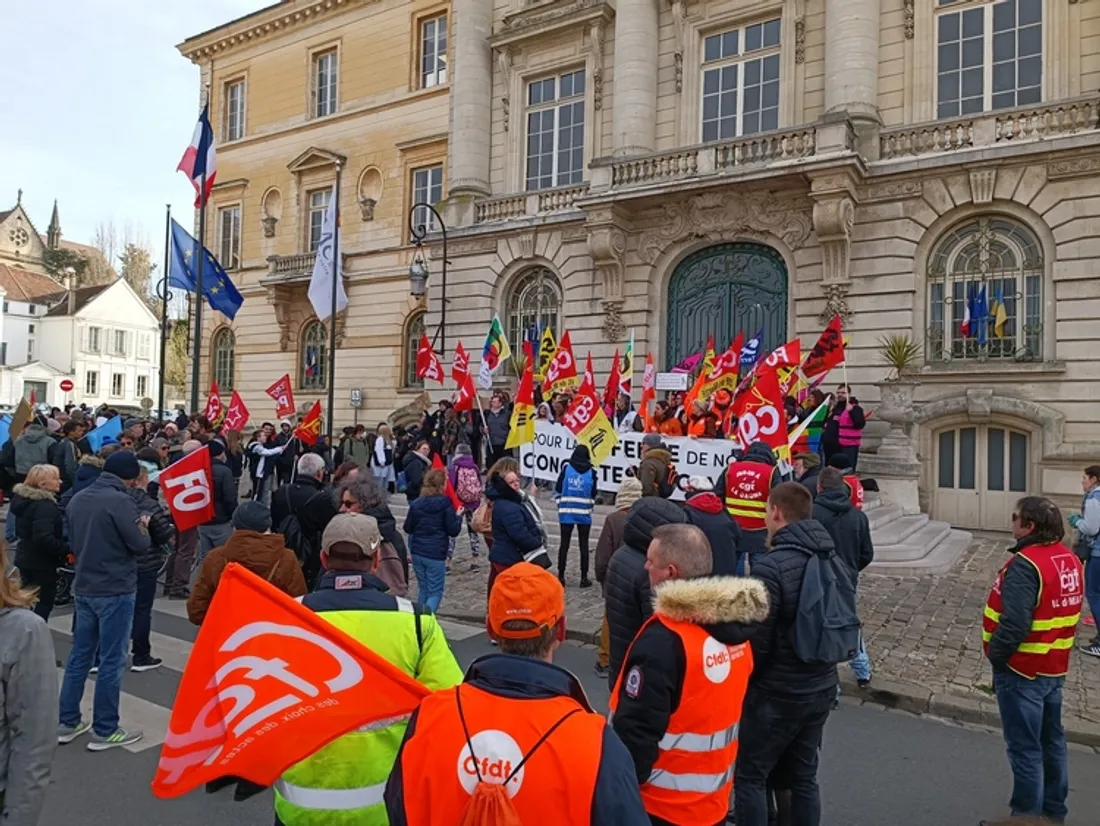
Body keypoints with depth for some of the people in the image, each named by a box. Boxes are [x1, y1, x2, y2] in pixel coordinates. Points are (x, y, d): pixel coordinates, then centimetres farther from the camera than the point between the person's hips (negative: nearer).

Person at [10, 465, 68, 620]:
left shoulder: (23, 498, 7)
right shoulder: (45, 505, -25)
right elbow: (44, 538, -34)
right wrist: (66, 550, -22)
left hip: (25, 559, 10)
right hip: (41, 564, -10)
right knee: (43, 605, 2)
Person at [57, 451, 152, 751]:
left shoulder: (78, 499, 6)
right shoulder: (120, 501, -19)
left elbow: (73, 542, 18)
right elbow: (140, 545, -17)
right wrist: (143, 528, 2)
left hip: (83, 588, 8)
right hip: (115, 591, -8)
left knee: (79, 655, 16)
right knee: (111, 661, 1)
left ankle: (68, 722, 25)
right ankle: (105, 731, 9)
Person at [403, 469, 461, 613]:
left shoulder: (416, 504, 1)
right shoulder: (445, 504, -11)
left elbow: (407, 528, 8)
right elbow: (453, 530, -9)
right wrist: (458, 516, 8)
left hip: (417, 552, 5)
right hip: (436, 554, -5)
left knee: (423, 589, 19)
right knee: (435, 592, 1)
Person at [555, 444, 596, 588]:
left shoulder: (566, 468, -3)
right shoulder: (591, 472, -3)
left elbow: (558, 488, 2)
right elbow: (593, 494, 3)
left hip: (566, 512, 1)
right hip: (584, 513, 0)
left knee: (564, 543, 8)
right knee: (584, 545, 6)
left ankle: (561, 576, 11)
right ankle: (584, 578, 7)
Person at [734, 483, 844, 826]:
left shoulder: (771, 566, -22)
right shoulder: (834, 560, 4)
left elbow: (757, 640, -20)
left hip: (776, 693, -8)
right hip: (822, 688, 8)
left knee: (749, 776, 7)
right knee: (803, 776, 19)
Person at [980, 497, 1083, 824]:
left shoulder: (1025, 564, -26)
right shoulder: (1070, 560, 2)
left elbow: (1014, 624, -30)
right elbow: (1063, 611, 11)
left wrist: (995, 655, -14)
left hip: (1022, 671, -9)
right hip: (1055, 667, 9)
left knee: (1025, 749, 4)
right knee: (1051, 741, 21)